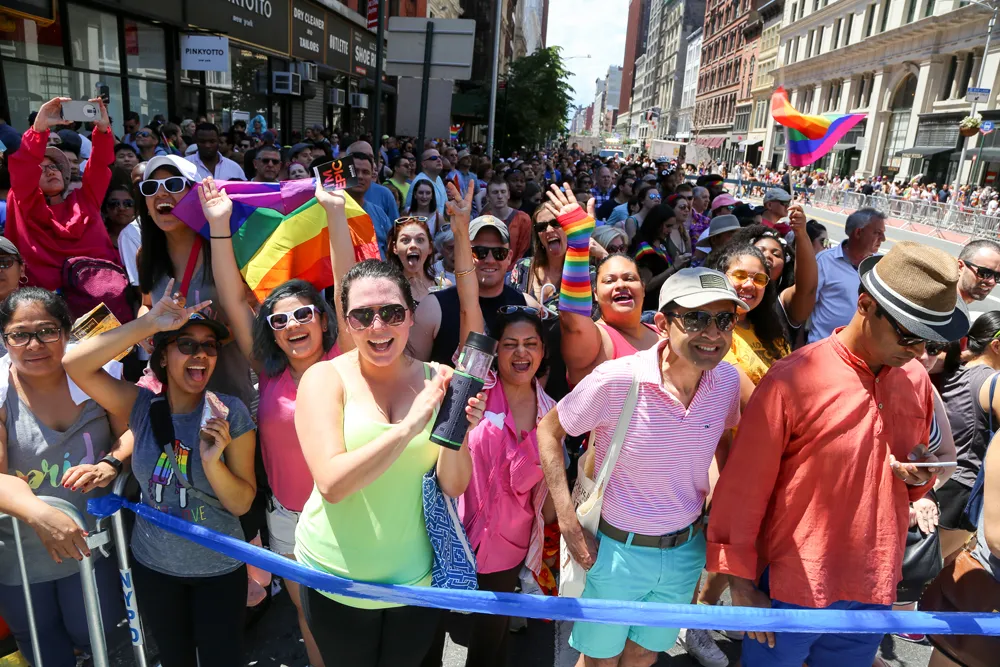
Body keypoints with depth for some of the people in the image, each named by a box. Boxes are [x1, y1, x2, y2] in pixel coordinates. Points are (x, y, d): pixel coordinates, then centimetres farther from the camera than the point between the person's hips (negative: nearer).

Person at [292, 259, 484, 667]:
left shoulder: (438, 380, -7)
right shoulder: (325, 378, -14)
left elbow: (453, 486, -7)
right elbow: (331, 484, -25)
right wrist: (410, 426, -32)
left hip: (418, 577, 2)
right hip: (338, 578, -2)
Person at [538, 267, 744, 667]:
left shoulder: (727, 380, -11)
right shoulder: (616, 380, -26)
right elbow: (549, 430, -13)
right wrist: (569, 525, -16)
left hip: (686, 550, 4)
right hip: (619, 548, -4)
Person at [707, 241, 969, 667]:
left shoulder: (916, 380, 0)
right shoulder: (792, 380, -19)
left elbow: (912, 479, 16)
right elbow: (743, 488, -14)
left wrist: (922, 474, -7)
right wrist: (740, 582, -10)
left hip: (874, 590, 5)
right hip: (793, 589, -5)